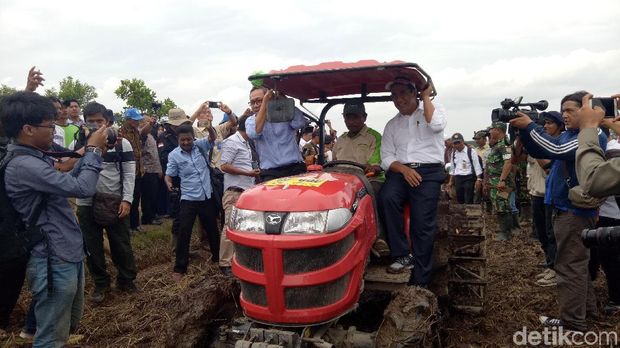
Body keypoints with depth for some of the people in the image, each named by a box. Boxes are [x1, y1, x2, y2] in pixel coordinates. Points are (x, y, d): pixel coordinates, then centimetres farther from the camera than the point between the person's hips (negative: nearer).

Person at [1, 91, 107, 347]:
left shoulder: (33, 159, 9)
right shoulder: (23, 165, -22)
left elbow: (67, 182, 18)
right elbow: (82, 188, -26)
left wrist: (90, 153, 7)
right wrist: (94, 151, -11)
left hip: (67, 254, 10)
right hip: (54, 262, -10)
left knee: (70, 324, 25)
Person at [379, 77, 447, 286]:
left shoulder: (433, 109, 12)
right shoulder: (392, 125, 19)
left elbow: (436, 124, -14)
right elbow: (386, 158, 8)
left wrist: (426, 97, -3)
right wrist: (404, 169, -11)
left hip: (429, 171, -3)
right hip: (400, 171, 3)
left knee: (423, 226, -15)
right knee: (387, 196, -30)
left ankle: (419, 282, -9)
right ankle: (402, 255, -20)